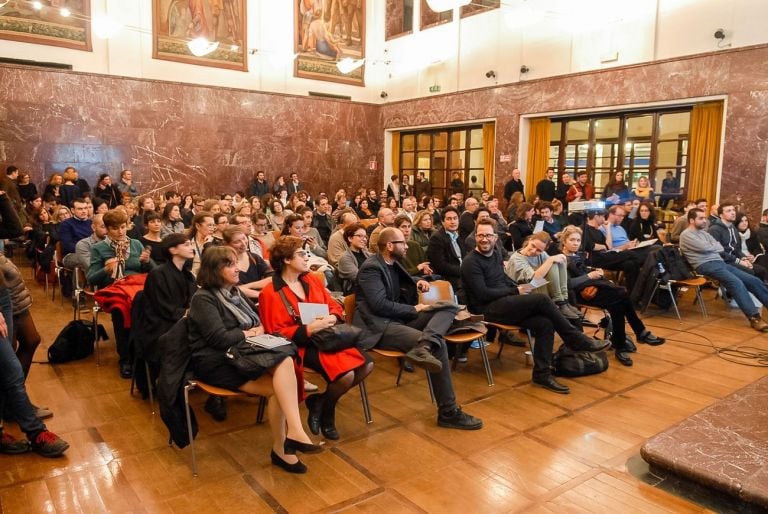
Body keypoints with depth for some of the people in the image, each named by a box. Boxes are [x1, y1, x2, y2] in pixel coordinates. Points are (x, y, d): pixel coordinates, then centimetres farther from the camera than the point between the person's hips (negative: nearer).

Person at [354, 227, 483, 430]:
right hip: (379, 327, -10)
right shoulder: (371, 267, -11)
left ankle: (422, 346, -37)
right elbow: (380, 305, -22)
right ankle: (448, 412, -19)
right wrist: (415, 309, -11)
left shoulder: (392, 264, 17)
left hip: (399, 319, 10)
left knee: (450, 308, -5)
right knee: (438, 345, -26)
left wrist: (418, 283, 14)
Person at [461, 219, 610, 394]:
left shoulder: (495, 254, 14)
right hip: (487, 310, -8)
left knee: (545, 324, -17)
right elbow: (483, 294, -17)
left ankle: (542, 374, -8)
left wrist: (518, 287, 3)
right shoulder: (471, 262, -11)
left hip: (503, 304, 8)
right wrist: (516, 291, -12)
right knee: (542, 300, -23)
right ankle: (578, 341, -9)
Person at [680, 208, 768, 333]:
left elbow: (720, 248, 15)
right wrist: (715, 247, 6)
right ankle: (754, 317, -32)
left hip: (720, 262, 9)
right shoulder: (686, 235, -3)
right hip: (706, 266, -9)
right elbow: (705, 248, -13)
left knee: (754, 280, -2)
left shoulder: (704, 232, 23)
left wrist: (711, 247, -3)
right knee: (735, 282, -31)